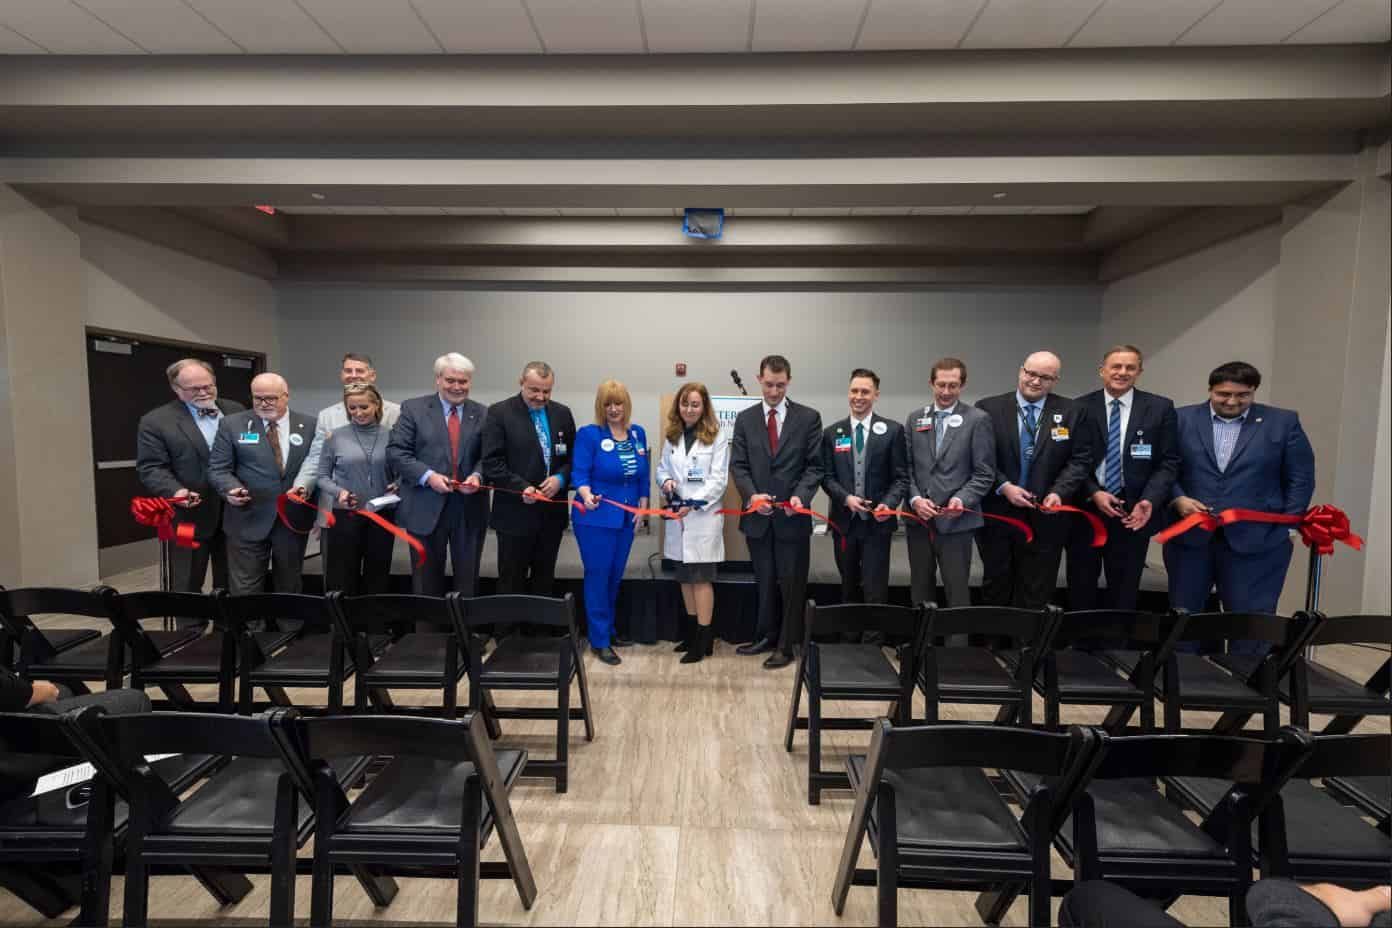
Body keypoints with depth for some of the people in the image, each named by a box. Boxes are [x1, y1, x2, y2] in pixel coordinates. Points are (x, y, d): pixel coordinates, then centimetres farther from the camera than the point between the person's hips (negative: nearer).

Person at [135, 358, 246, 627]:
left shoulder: (237, 411, 6)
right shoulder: (155, 421, -5)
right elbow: (151, 467, -9)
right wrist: (175, 491, -26)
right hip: (190, 517, -3)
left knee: (231, 585, 13)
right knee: (188, 587, 8)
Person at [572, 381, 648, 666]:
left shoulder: (638, 433, 7)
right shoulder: (588, 434, -8)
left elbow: (644, 475, 11)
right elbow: (580, 473, -16)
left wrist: (642, 506, 5)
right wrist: (587, 496, -35)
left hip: (627, 518, 5)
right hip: (596, 517, -5)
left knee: (615, 576, 15)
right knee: (598, 576, 1)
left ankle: (609, 629, 31)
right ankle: (599, 640, 12)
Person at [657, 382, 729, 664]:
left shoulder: (716, 435, -5)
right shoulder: (671, 436, 10)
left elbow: (719, 478, -10)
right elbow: (662, 468, 15)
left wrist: (694, 503, -19)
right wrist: (666, 482, -8)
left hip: (704, 515, -5)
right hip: (678, 516, 5)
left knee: (701, 578, -2)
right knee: (685, 577, 13)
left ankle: (704, 639, 9)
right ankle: (694, 633, 26)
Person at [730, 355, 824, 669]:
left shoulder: (809, 417, 0)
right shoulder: (745, 418, 6)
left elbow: (815, 465, -2)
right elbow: (738, 465, 2)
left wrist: (800, 495, -19)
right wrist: (752, 494, -15)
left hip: (793, 515, -2)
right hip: (758, 515, 2)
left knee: (791, 583, 6)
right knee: (764, 581, 14)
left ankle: (786, 645, 17)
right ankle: (766, 637, 28)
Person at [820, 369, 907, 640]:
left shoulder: (892, 430, 0)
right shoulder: (832, 432, 6)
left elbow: (901, 477, -2)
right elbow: (826, 476, 3)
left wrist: (889, 504, -18)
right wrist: (846, 498, -14)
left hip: (877, 521, -2)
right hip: (844, 520, 3)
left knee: (875, 588, -2)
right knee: (848, 587, 14)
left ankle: (873, 642, 8)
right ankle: (849, 638, 27)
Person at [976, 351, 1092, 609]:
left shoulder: (1071, 412, 2)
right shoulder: (988, 408, -3)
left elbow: (1080, 459, 0)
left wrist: (1059, 492, -14)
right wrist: (1004, 486, -16)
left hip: (1045, 517, 1)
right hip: (997, 515, -1)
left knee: (1035, 596, 9)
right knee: (995, 590, 13)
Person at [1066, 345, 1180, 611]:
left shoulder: (1160, 408, 2)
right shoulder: (1080, 408, 0)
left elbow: (1169, 462, 0)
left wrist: (1149, 501, -15)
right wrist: (1093, 493, -13)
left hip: (1134, 511, 0)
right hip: (1085, 509, 0)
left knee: (1124, 590, 10)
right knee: (1081, 587, 11)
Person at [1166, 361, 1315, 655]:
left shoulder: (1283, 422, 2)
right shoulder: (1182, 420, 2)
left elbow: (1300, 478, 4)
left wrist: (1285, 526, -2)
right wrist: (1177, 499, -12)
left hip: (1257, 540, -1)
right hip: (1190, 535, 1)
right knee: (1182, 612, 13)